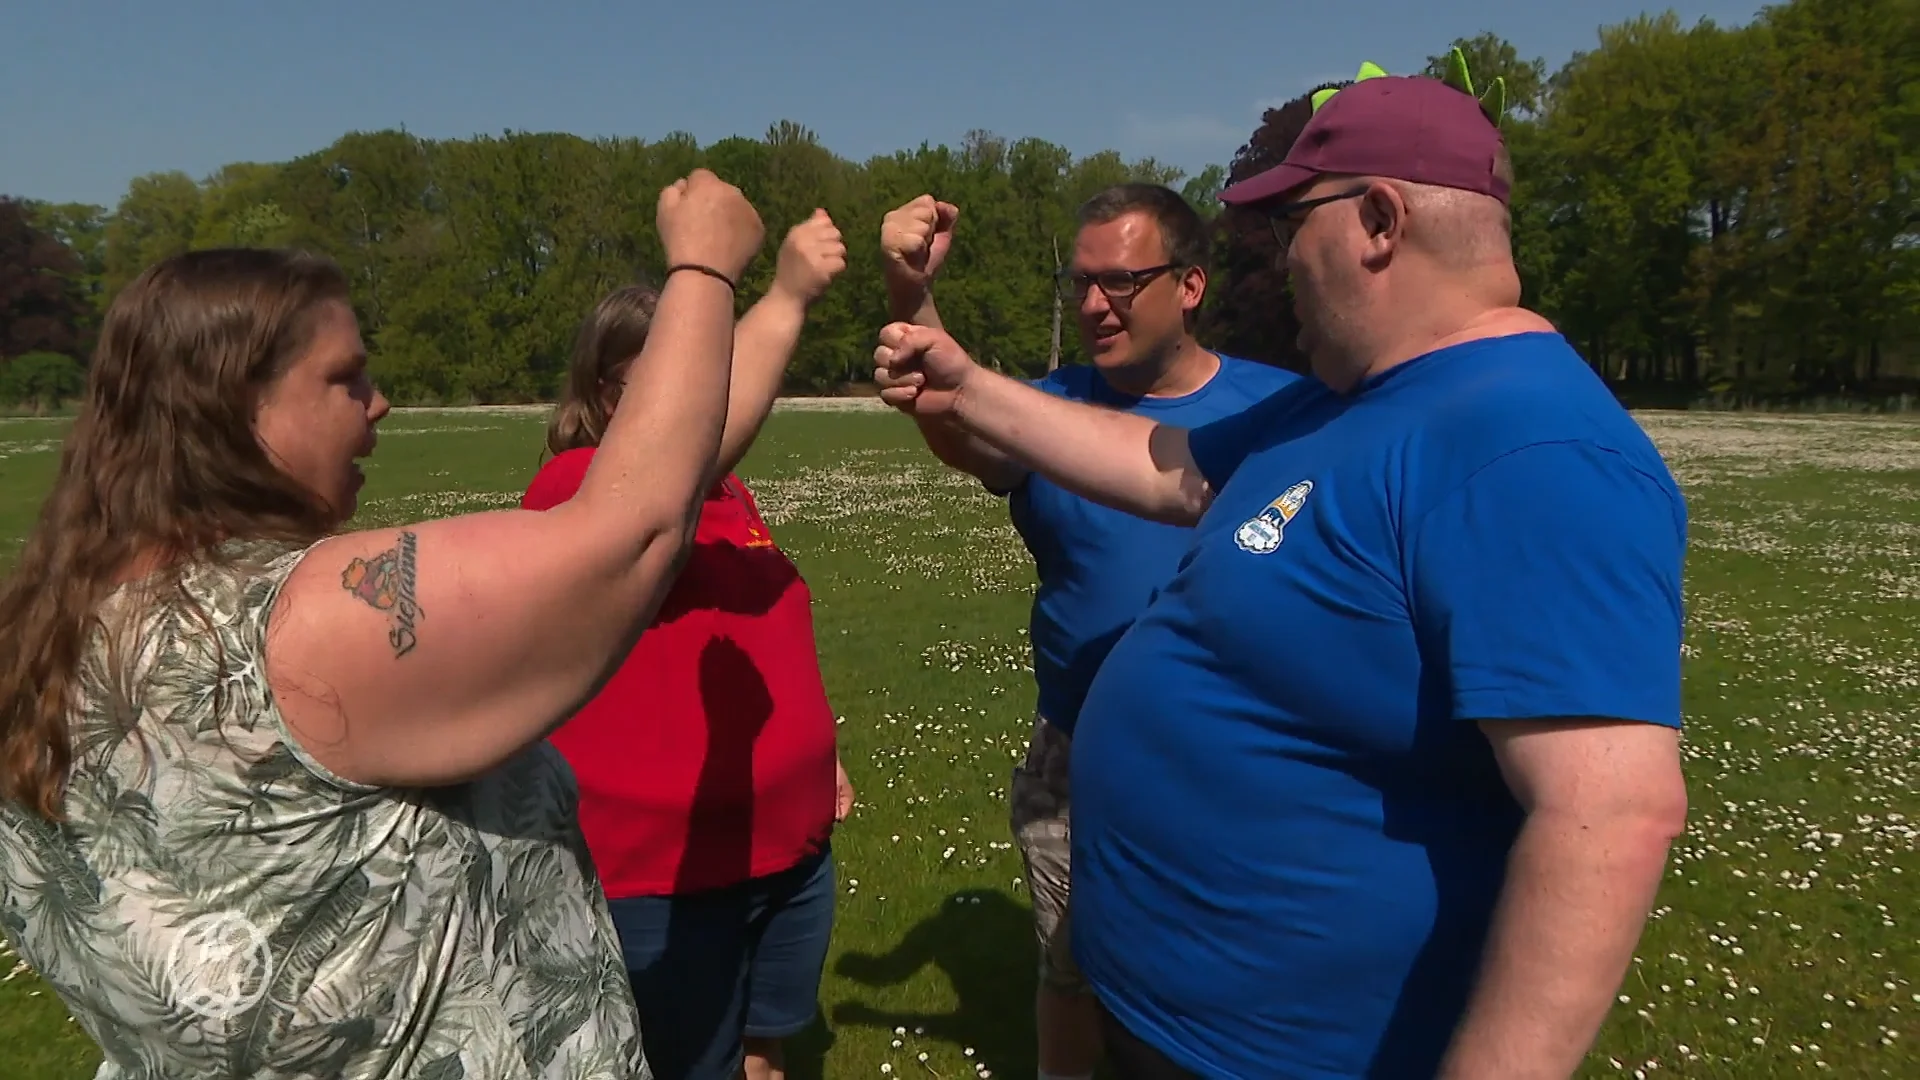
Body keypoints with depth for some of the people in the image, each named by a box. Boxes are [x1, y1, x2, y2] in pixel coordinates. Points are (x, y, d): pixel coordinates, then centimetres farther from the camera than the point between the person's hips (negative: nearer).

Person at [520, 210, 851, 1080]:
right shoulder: (578, 490, -17)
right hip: (666, 869, -7)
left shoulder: (731, 495, 8)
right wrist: (785, 298, -39)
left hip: (789, 842, 7)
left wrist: (820, 756, 17)